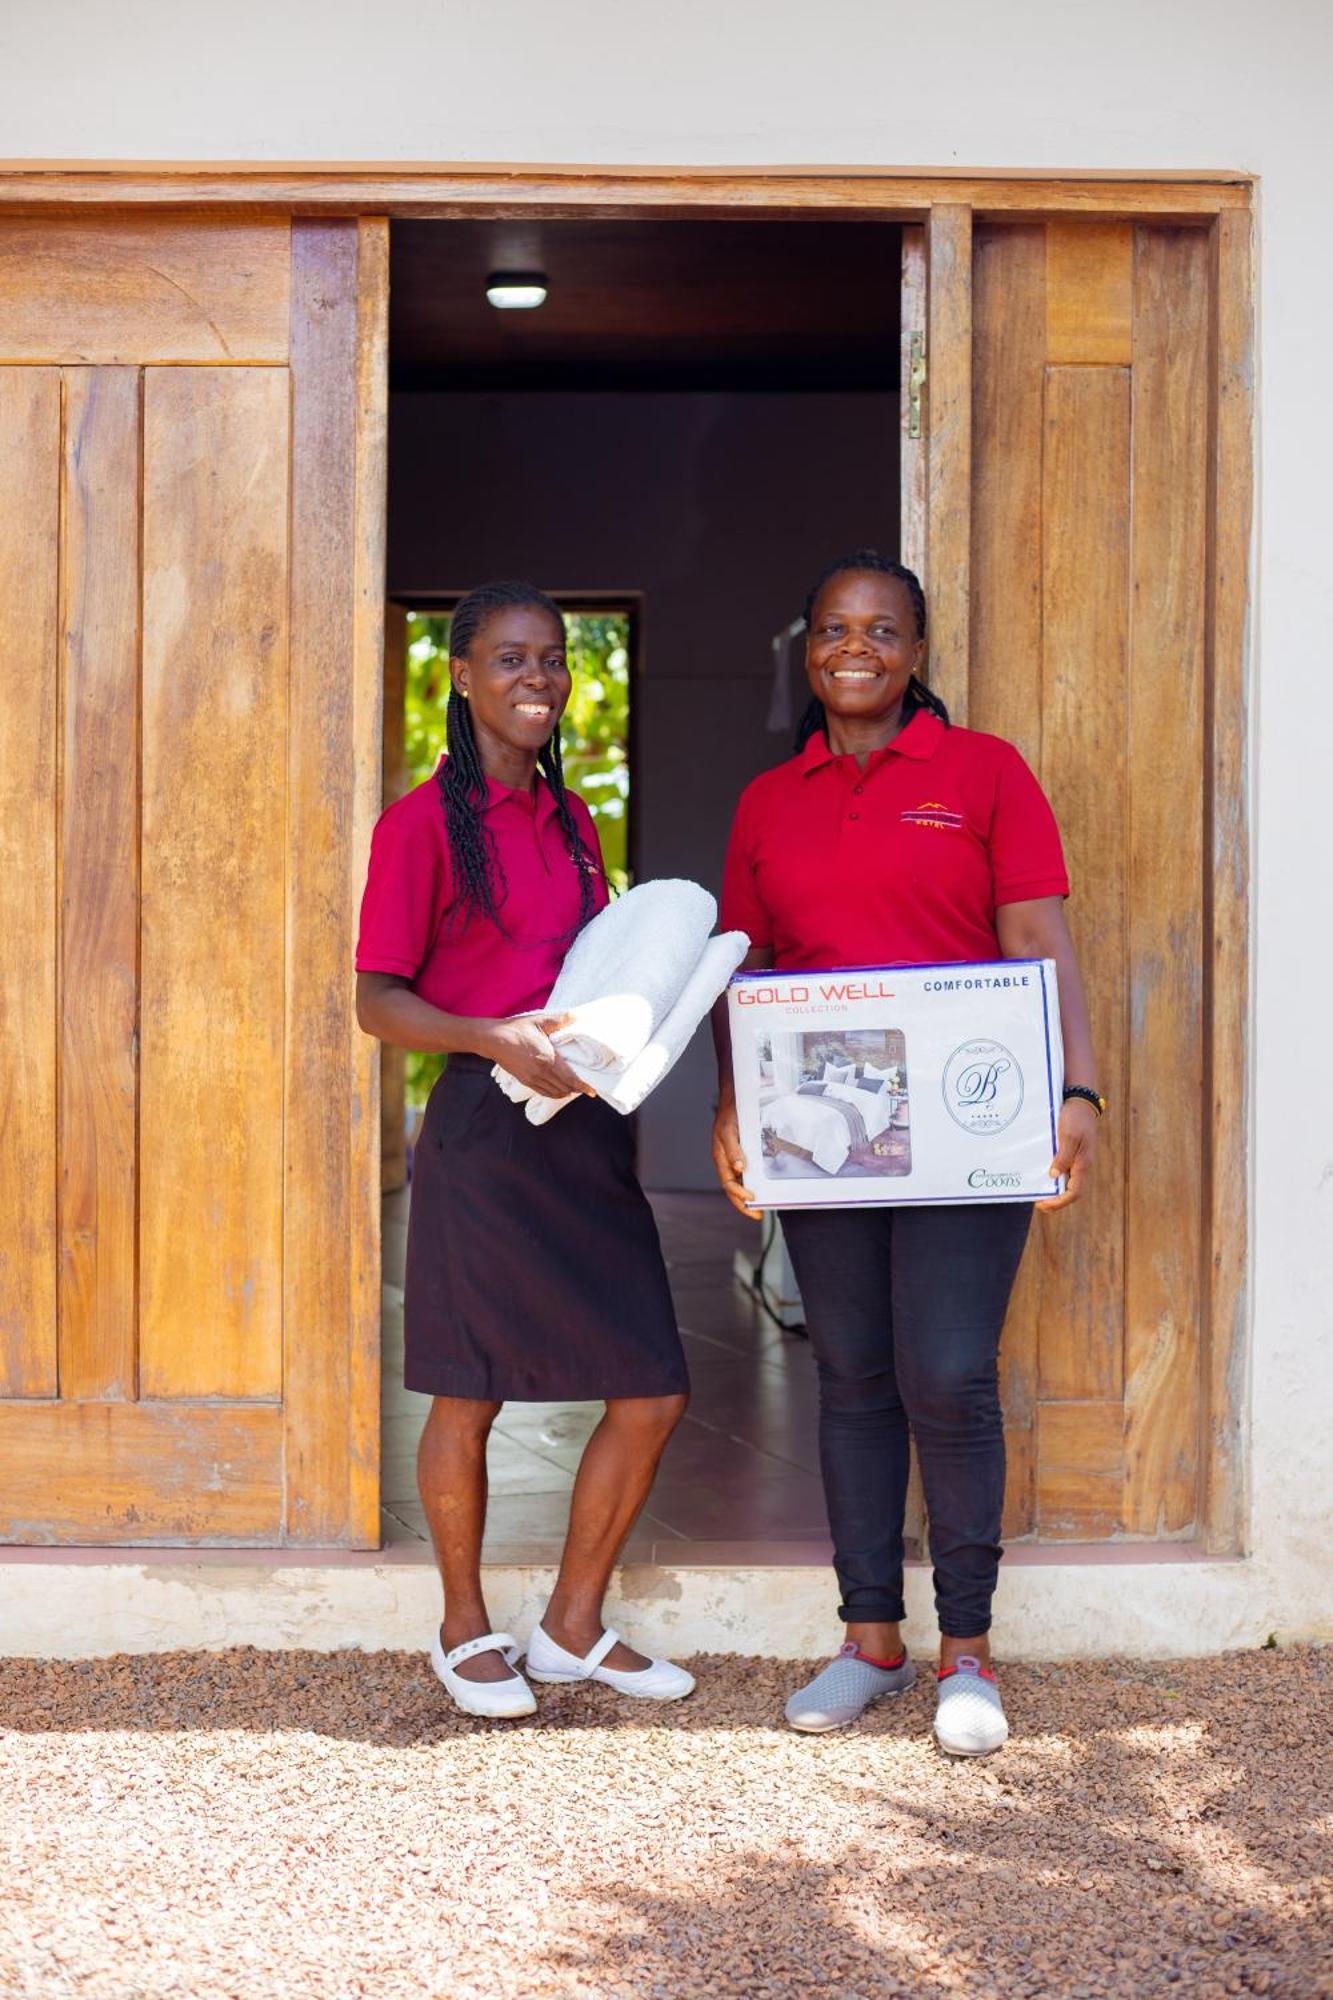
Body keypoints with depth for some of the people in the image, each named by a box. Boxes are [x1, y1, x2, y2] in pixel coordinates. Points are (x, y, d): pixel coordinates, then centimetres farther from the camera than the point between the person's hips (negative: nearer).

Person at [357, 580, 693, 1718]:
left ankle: (574, 1628, 21)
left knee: (655, 1393, 4)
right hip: (485, 1133, -6)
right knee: (471, 1399, 5)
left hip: (586, 1128, 6)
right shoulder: (426, 822, -6)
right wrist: (495, 1038, -23)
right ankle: (465, 1632, 26)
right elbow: (377, 1000, -8)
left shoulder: (571, 820, 15)